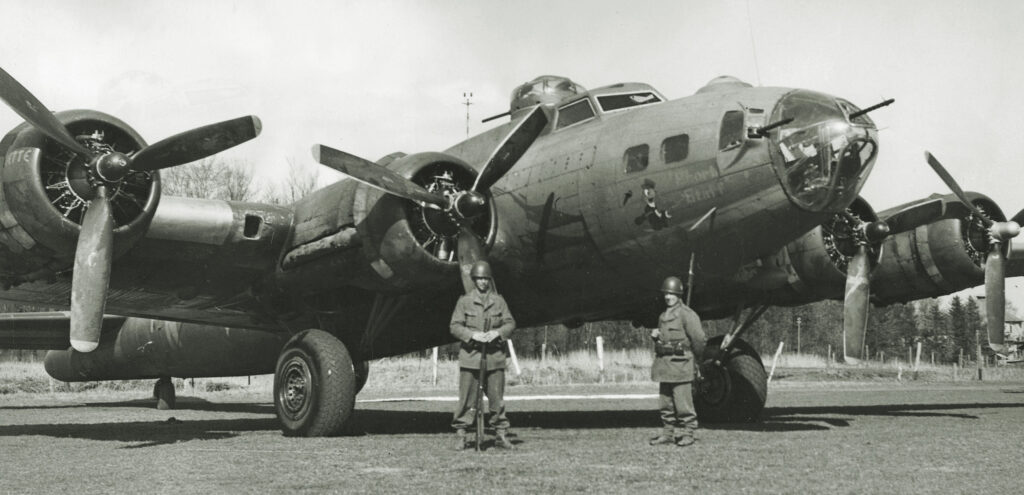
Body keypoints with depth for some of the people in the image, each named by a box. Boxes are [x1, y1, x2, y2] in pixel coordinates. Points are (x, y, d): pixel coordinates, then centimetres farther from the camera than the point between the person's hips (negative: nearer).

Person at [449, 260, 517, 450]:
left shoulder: (499, 301, 9)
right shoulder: (464, 301, 4)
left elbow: (510, 323, 8)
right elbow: (455, 326, 1)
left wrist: (497, 333, -11)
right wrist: (472, 335, -15)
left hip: (495, 355, 2)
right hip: (470, 355, -2)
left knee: (497, 397, 4)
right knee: (467, 397, -3)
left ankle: (501, 434, 12)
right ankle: (460, 434, 5)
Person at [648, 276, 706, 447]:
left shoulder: (687, 314, -9)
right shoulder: (663, 316, 16)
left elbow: (698, 339, -10)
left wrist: (693, 357, 2)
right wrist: (655, 335, 5)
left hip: (680, 364, -8)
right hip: (664, 365, 8)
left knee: (683, 402, -4)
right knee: (665, 403, 10)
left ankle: (688, 433, 4)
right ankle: (668, 433, 17)